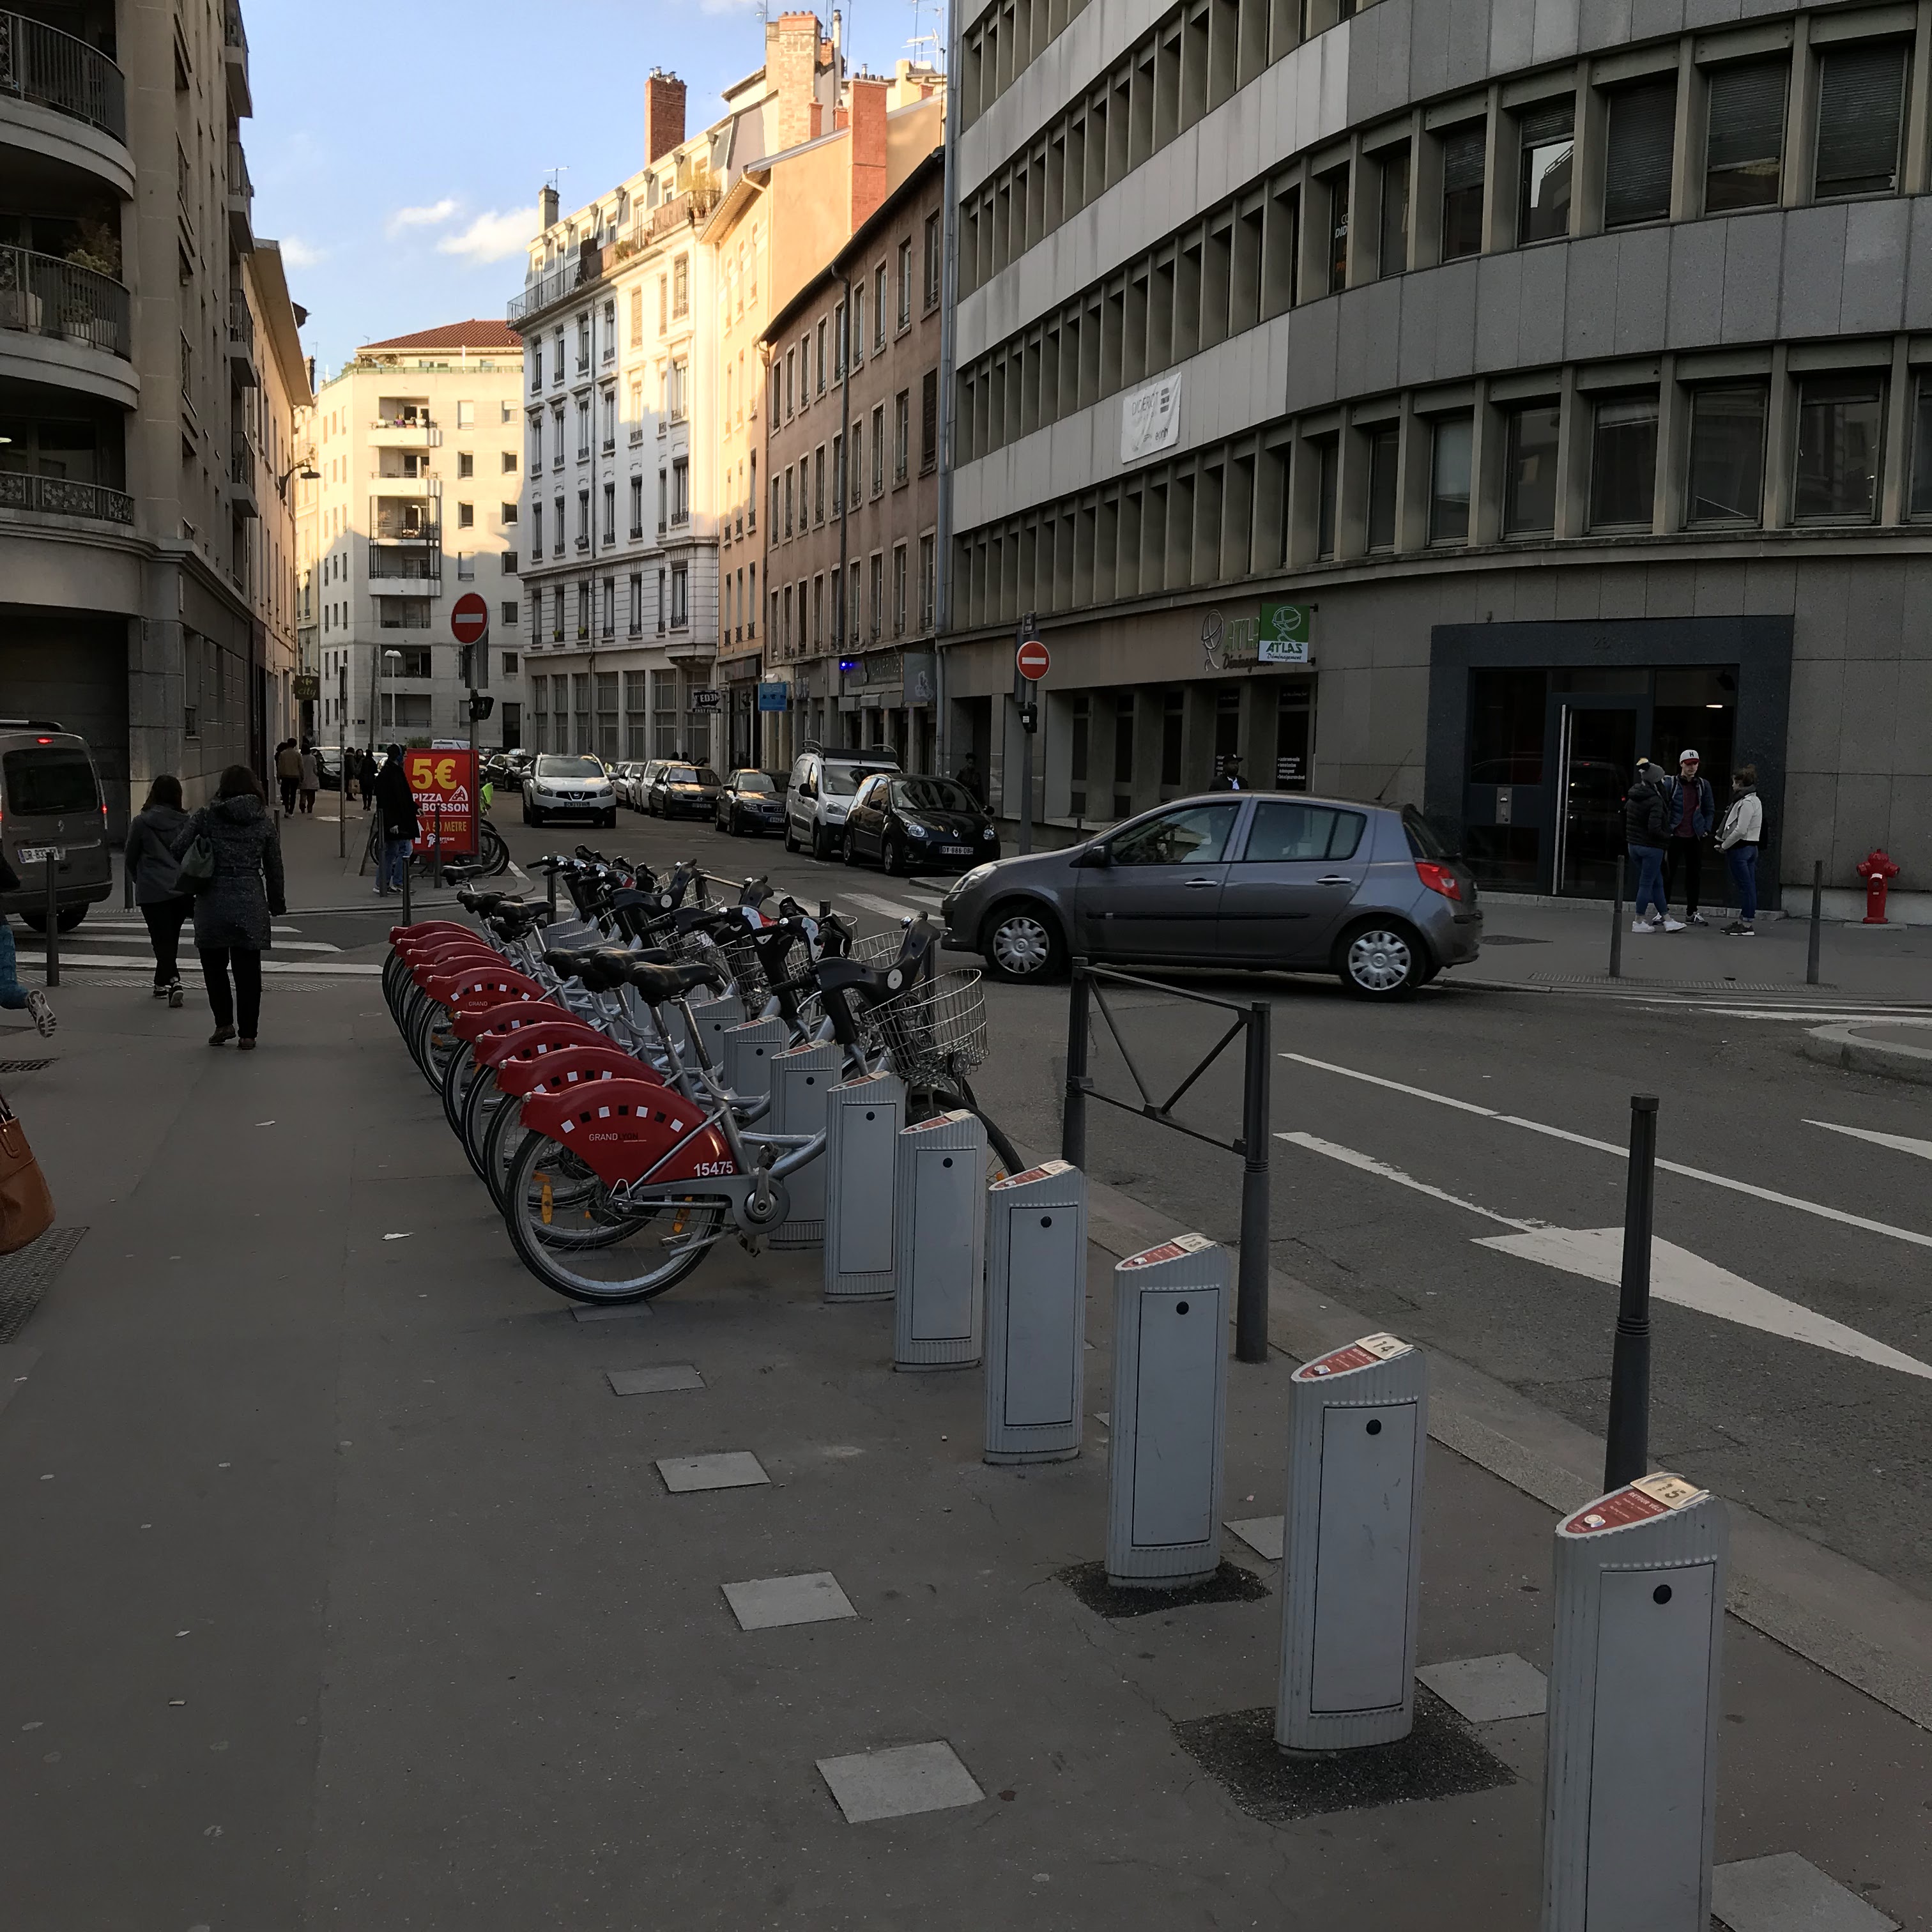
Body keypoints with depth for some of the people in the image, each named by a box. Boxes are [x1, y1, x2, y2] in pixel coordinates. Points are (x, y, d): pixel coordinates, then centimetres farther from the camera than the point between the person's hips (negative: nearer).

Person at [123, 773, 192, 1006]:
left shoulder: (140, 822, -3)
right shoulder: (185, 822, 1)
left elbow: (130, 858, 6)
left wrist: (138, 879, 23)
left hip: (152, 891, -3)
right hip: (182, 889, 3)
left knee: (162, 939, -1)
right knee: (171, 937, 17)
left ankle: (172, 981, -18)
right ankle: (162, 983, 25)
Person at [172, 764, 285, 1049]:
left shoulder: (206, 816, 0)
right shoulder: (265, 822, 5)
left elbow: (178, 849, -5)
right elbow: (274, 868, 8)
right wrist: (277, 904, 19)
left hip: (213, 902, -1)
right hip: (251, 904, 1)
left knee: (214, 964, 15)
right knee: (248, 970, 7)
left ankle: (224, 1023, 11)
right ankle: (247, 1034, 10)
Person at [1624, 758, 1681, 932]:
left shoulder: (1632, 798, 7)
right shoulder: (1654, 801, -18)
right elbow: (1654, 828, -23)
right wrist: (1667, 836, -8)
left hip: (1634, 845, 8)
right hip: (1650, 846, -8)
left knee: (1657, 883, 14)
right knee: (1646, 884, 1)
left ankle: (1667, 919, 17)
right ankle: (1638, 922, 5)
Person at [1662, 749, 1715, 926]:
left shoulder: (1703, 785, 8)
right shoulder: (1670, 784, -3)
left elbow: (1710, 810, 15)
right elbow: (1662, 809, -2)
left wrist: (1706, 830, 4)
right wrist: (1666, 831, -8)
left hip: (1695, 838, 4)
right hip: (1675, 836, -3)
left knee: (1694, 875, 7)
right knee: (1669, 873, -3)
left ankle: (1692, 913, 15)